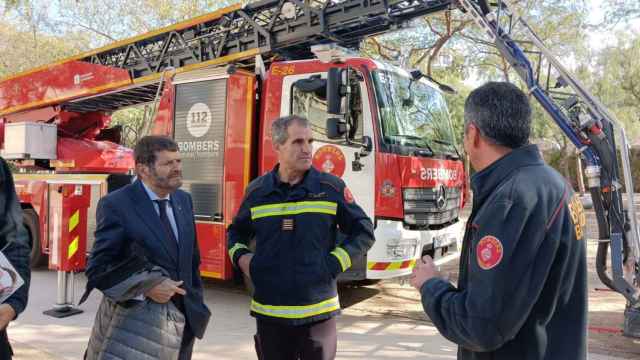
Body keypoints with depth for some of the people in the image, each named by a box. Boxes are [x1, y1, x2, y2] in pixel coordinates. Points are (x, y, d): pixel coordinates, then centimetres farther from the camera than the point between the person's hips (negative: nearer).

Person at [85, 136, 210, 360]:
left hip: (182, 320, 5)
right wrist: (146, 288, -21)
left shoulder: (183, 200, 5)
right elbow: (98, 269, -13)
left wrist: (196, 306, 9)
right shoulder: (115, 205, -13)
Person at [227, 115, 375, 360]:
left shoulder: (332, 187, -3)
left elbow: (364, 232, 3)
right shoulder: (256, 191, 2)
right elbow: (236, 233, 19)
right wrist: (240, 257, -1)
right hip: (269, 313, 2)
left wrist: (335, 263, -8)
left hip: (318, 312, -1)